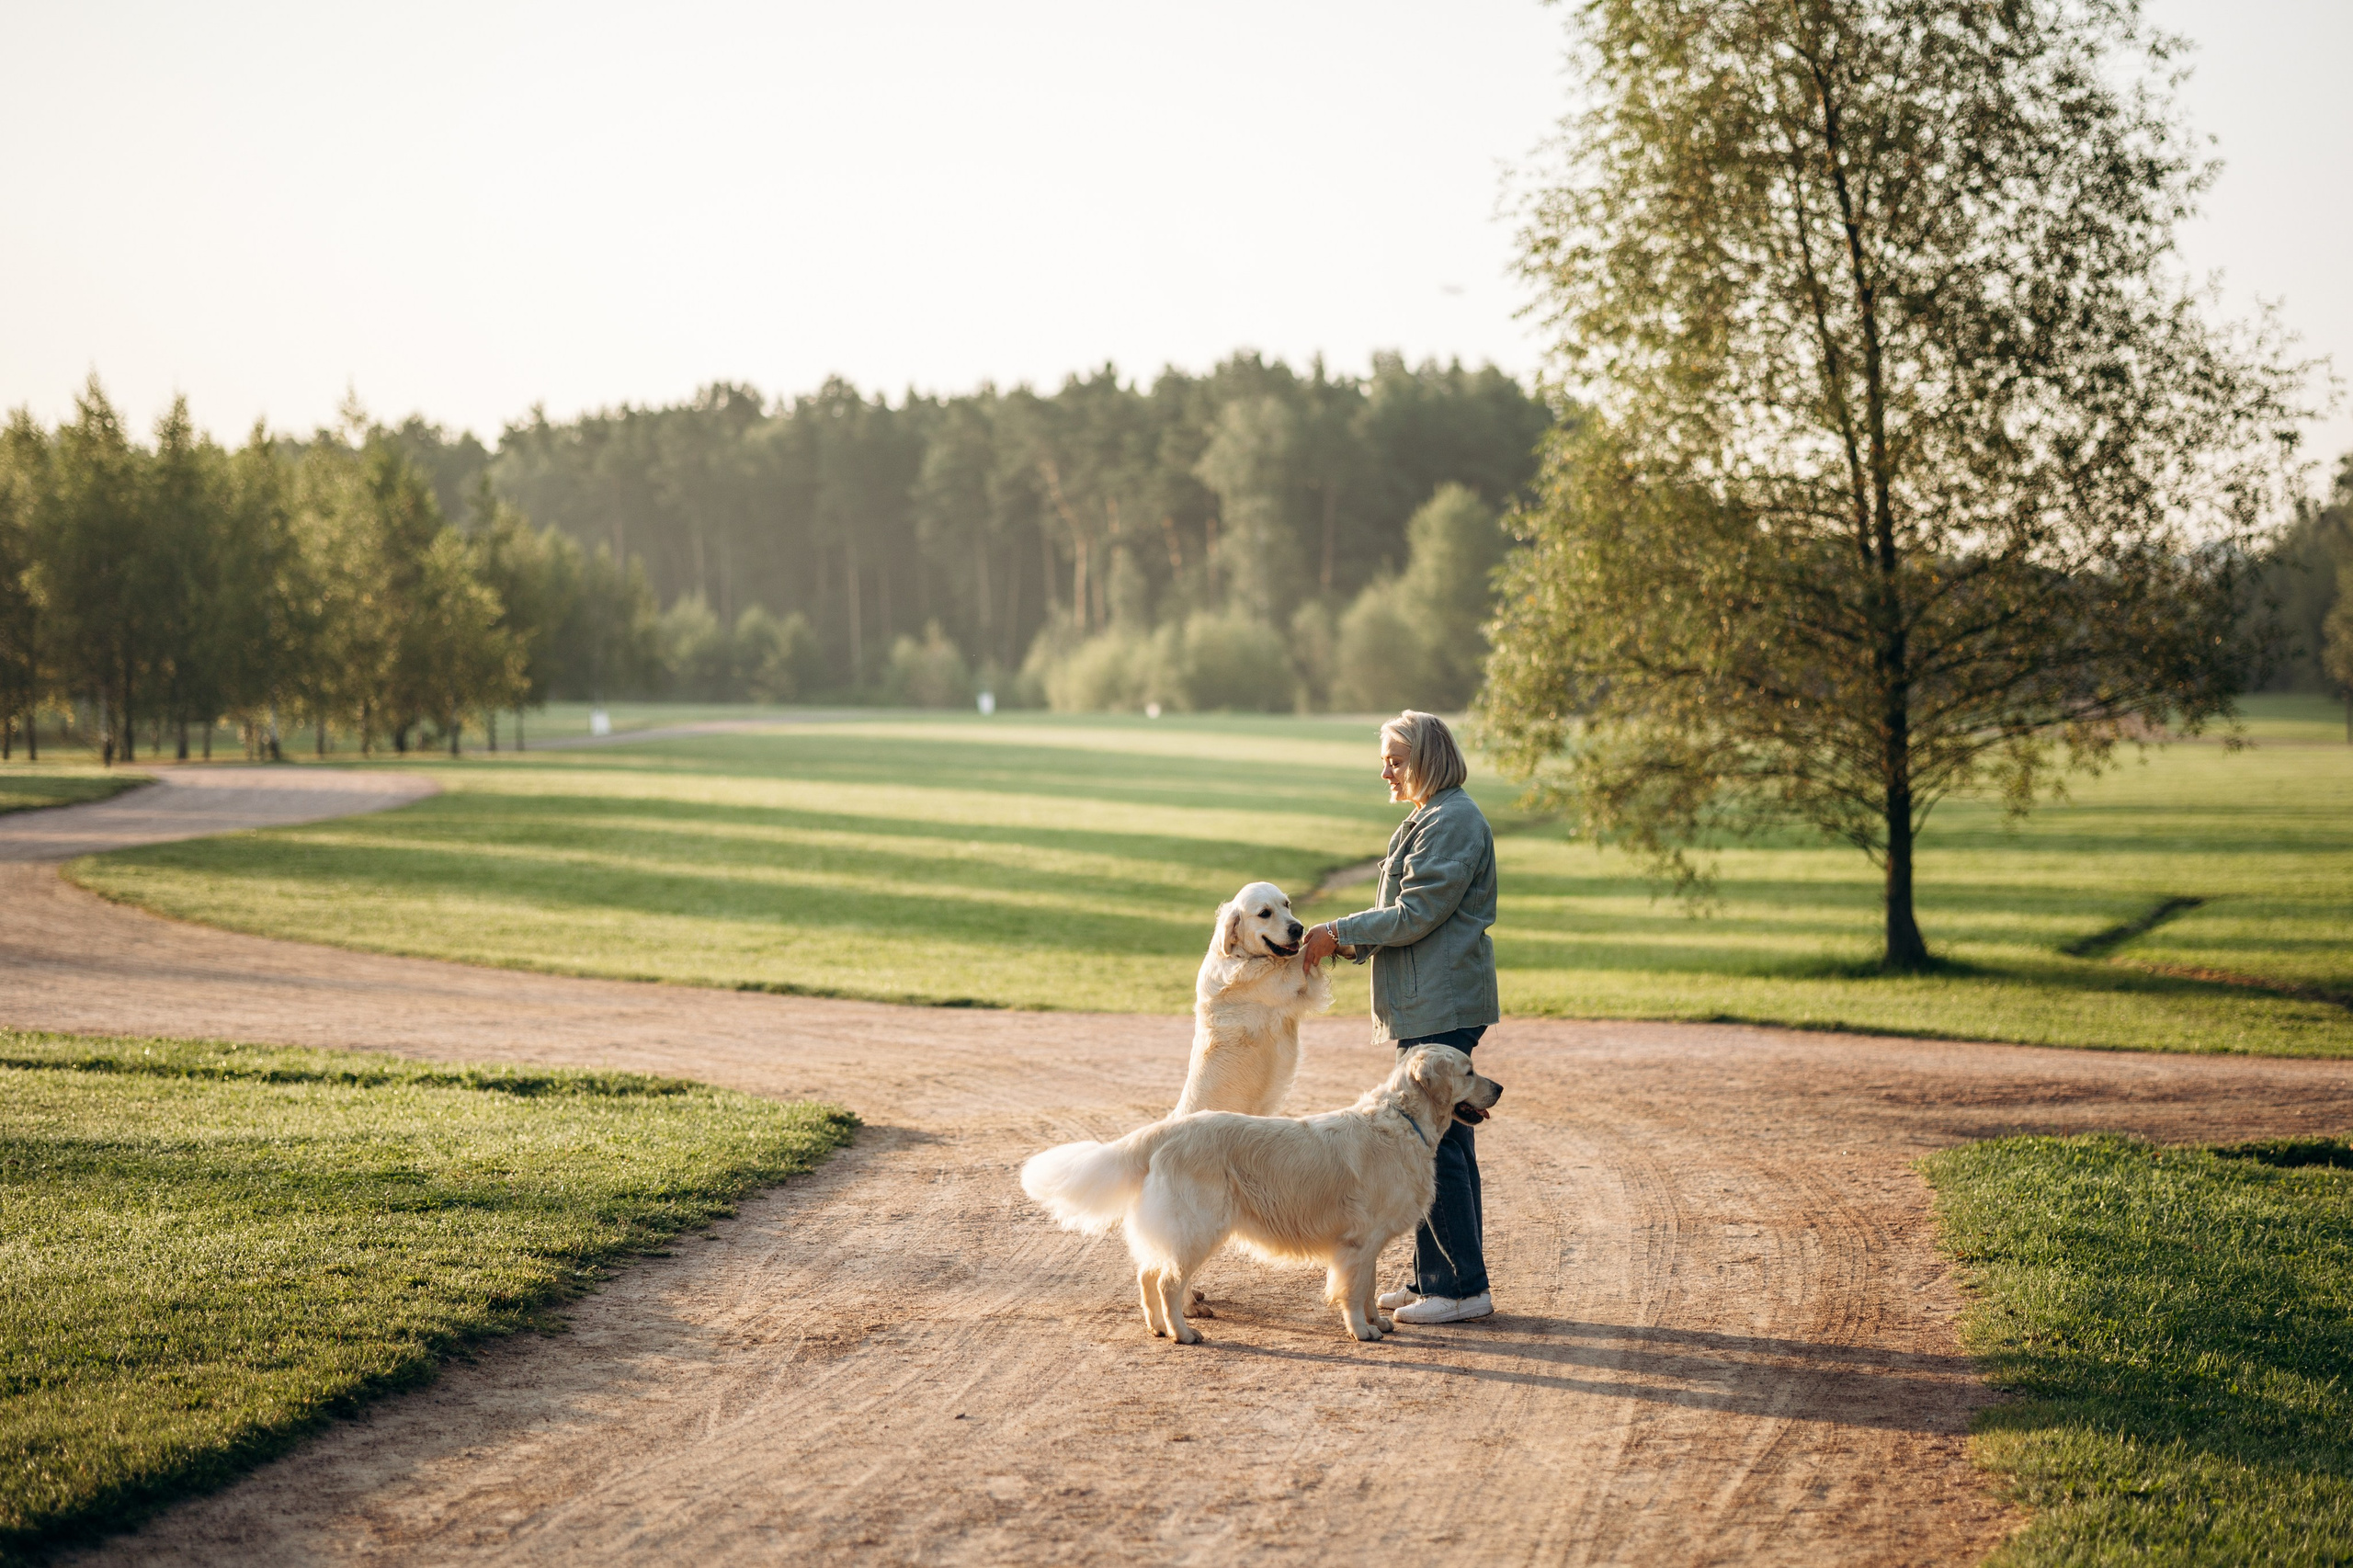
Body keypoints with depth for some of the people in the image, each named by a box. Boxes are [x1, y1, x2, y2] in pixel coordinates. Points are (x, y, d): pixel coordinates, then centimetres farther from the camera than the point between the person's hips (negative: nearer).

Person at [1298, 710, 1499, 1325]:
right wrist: (1340, 940, 10)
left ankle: (1464, 1287, -5)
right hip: (1430, 1003, 11)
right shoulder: (1431, 819, 19)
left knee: (1436, 1141, -9)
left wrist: (1339, 932, -11)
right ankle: (1434, 1278, 19)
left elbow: (1416, 915, -18)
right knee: (1442, 1139, 13)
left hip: (1441, 1006, -11)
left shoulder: (1451, 822, -14)